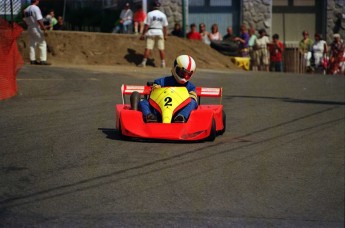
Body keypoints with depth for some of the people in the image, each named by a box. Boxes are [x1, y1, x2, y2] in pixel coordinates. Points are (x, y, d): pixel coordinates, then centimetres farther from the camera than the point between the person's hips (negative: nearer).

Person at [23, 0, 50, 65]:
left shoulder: (26, 9, 8)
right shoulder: (36, 8, -15)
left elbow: (25, 20, 10)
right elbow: (39, 20, -21)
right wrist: (44, 28, -18)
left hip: (30, 28, 7)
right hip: (37, 29, -7)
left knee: (32, 45, 13)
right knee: (42, 43, -1)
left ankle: (32, 60, 12)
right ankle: (43, 60, -5)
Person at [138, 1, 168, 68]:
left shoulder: (150, 14, -5)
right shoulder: (163, 15, 4)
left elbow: (146, 25, -8)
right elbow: (165, 26, 5)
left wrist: (143, 34, -4)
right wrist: (165, 35, 14)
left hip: (151, 32, -2)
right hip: (160, 32, 2)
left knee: (148, 48, -3)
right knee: (161, 49, 5)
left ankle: (144, 62, -6)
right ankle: (163, 63, 4)